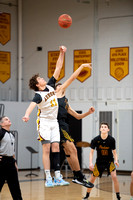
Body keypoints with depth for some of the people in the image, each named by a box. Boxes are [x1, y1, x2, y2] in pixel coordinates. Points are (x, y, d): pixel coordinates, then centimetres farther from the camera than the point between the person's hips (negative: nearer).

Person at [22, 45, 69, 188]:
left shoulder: (50, 85, 7)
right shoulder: (39, 95, -14)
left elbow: (58, 68, 9)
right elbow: (32, 105, -35)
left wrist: (62, 53, 1)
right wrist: (27, 115, -55)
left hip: (54, 122, 6)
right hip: (44, 122, -6)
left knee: (56, 147, 1)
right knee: (46, 149, -8)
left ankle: (57, 177, 1)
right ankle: (48, 178, -9)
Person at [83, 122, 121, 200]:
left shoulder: (111, 139, -14)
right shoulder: (95, 140, -13)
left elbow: (114, 152, -3)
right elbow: (91, 152, -5)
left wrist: (116, 160, -20)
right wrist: (90, 163, -16)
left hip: (110, 161, -1)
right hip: (99, 161, 1)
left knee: (114, 176, -19)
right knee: (92, 178, 4)